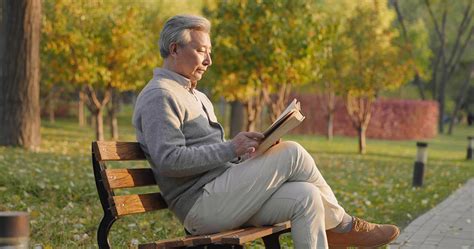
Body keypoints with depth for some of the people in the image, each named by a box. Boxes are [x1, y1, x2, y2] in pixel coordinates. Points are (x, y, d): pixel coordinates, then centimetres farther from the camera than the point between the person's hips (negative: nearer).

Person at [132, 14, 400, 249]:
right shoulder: (159, 96, -8)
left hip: (223, 199, 9)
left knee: (305, 196, -13)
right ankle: (342, 226, 4)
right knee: (292, 153, -15)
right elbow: (169, 160, -20)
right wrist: (231, 148, -21)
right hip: (201, 203, -9)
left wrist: (245, 150, 6)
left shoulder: (198, 98, 25)